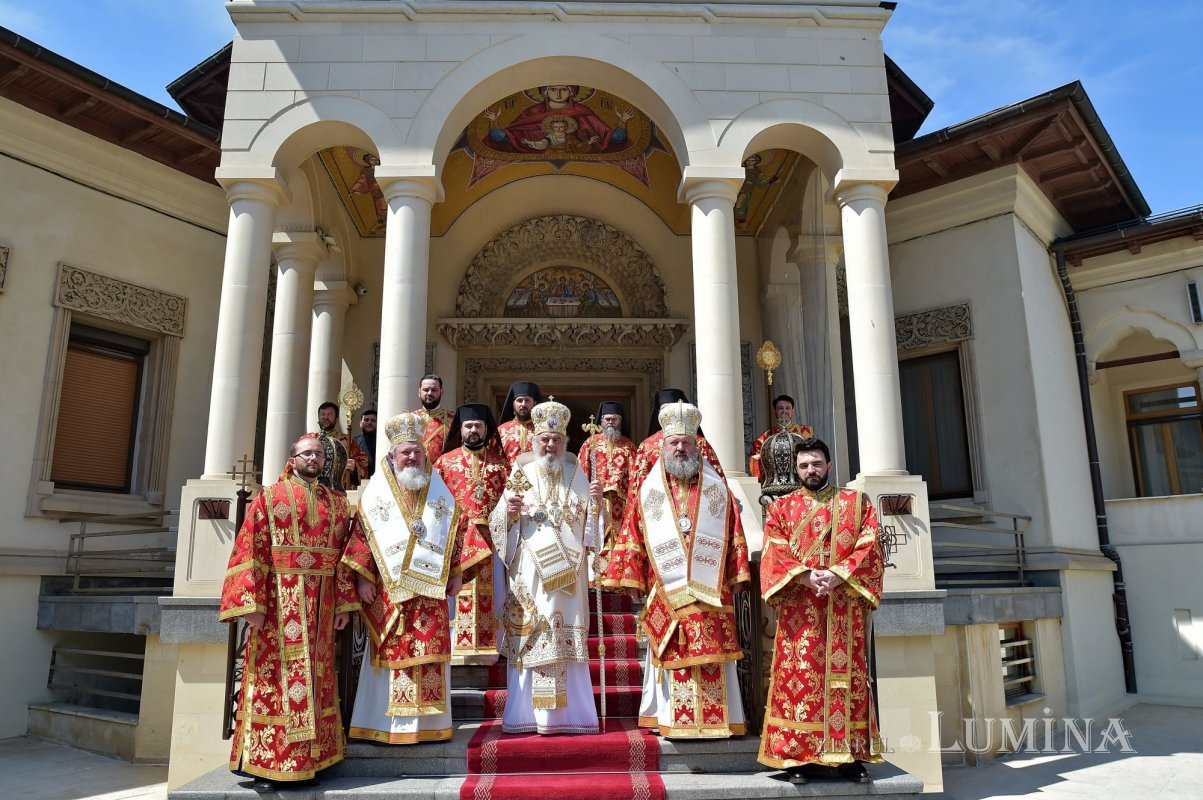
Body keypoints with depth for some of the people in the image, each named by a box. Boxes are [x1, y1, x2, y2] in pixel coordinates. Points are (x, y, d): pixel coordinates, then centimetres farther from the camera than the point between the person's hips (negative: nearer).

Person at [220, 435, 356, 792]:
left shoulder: (337, 502, 13)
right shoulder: (269, 497, 4)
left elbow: (343, 555, 10)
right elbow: (252, 551, -4)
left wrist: (344, 603, 3)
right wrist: (252, 603, -13)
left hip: (321, 600, 3)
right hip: (279, 598, -3)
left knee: (316, 675, 7)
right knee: (275, 674, -1)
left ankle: (309, 760, 17)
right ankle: (267, 764, 8)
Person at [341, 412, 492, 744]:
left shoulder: (439, 490, 11)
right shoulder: (376, 490, 5)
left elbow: (458, 529, 10)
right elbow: (361, 533, 0)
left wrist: (456, 573, 4)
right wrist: (363, 577, -7)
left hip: (432, 588, 2)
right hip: (390, 589, -2)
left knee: (432, 654, 4)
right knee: (393, 653, 0)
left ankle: (429, 722, 14)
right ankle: (390, 723, 10)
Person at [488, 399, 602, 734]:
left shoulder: (576, 475, 11)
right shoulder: (521, 474, 6)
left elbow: (590, 522, 10)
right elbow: (499, 524, 3)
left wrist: (596, 501, -9)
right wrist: (507, 509, -18)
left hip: (567, 571, 1)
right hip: (530, 571, -1)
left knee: (568, 637, 1)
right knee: (529, 636, -2)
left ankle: (569, 711, 10)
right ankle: (526, 713, 8)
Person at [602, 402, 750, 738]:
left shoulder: (717, 488, 10)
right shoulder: (648, 489, 9)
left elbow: (734, 535, 8)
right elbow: (632, 536, 7)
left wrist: (735, 577, 3)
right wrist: (633, 579, 1)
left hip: (710, 591, 0)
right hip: (667, 593, 0)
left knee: (712, 659, 0)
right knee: (673, 659, 2)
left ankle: (716, 719, 9)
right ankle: (676, 721, 11)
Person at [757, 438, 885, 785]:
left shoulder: (857, 503, 10)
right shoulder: (781, 508, 9)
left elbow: (870, 549, -1)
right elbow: (773, 557, -1)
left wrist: (838, 575, -15)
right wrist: (806, 576, -17)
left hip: (845, 609, 1)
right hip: (798, 609, 0)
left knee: (847, 677, 3)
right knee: (799, 677, -2)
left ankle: (851, 754, 12)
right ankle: (798, 756, 5)